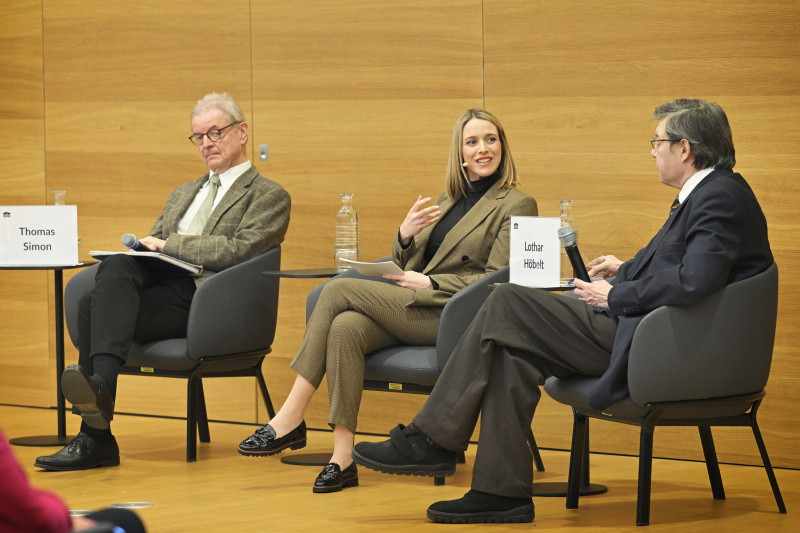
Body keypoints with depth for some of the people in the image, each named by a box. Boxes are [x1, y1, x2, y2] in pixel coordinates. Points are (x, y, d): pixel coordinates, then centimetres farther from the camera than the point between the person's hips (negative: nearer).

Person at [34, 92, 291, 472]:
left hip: (201, 300, -6)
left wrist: (169, 244, -8)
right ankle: (102, 381, -42)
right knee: (117, 267, -31)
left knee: (96, 308, -29)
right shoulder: (183, 194, 33)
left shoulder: (270, 197, 9)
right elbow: (152, 244, 27)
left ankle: (96, 438, -39)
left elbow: (238, 251, -8)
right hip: (156, 282, 6)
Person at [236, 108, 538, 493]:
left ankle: (290, 420, -19)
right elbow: (408, 267, 24)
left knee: (339, 290, -20)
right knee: (345, 327, -27)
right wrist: (405, 235, 2)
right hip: (415, 312, 7)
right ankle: (342, 458, -30)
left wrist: (430, 284, -12)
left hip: (452, 317, -6)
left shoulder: (516, 205, 2)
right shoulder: (447, 201, 24)